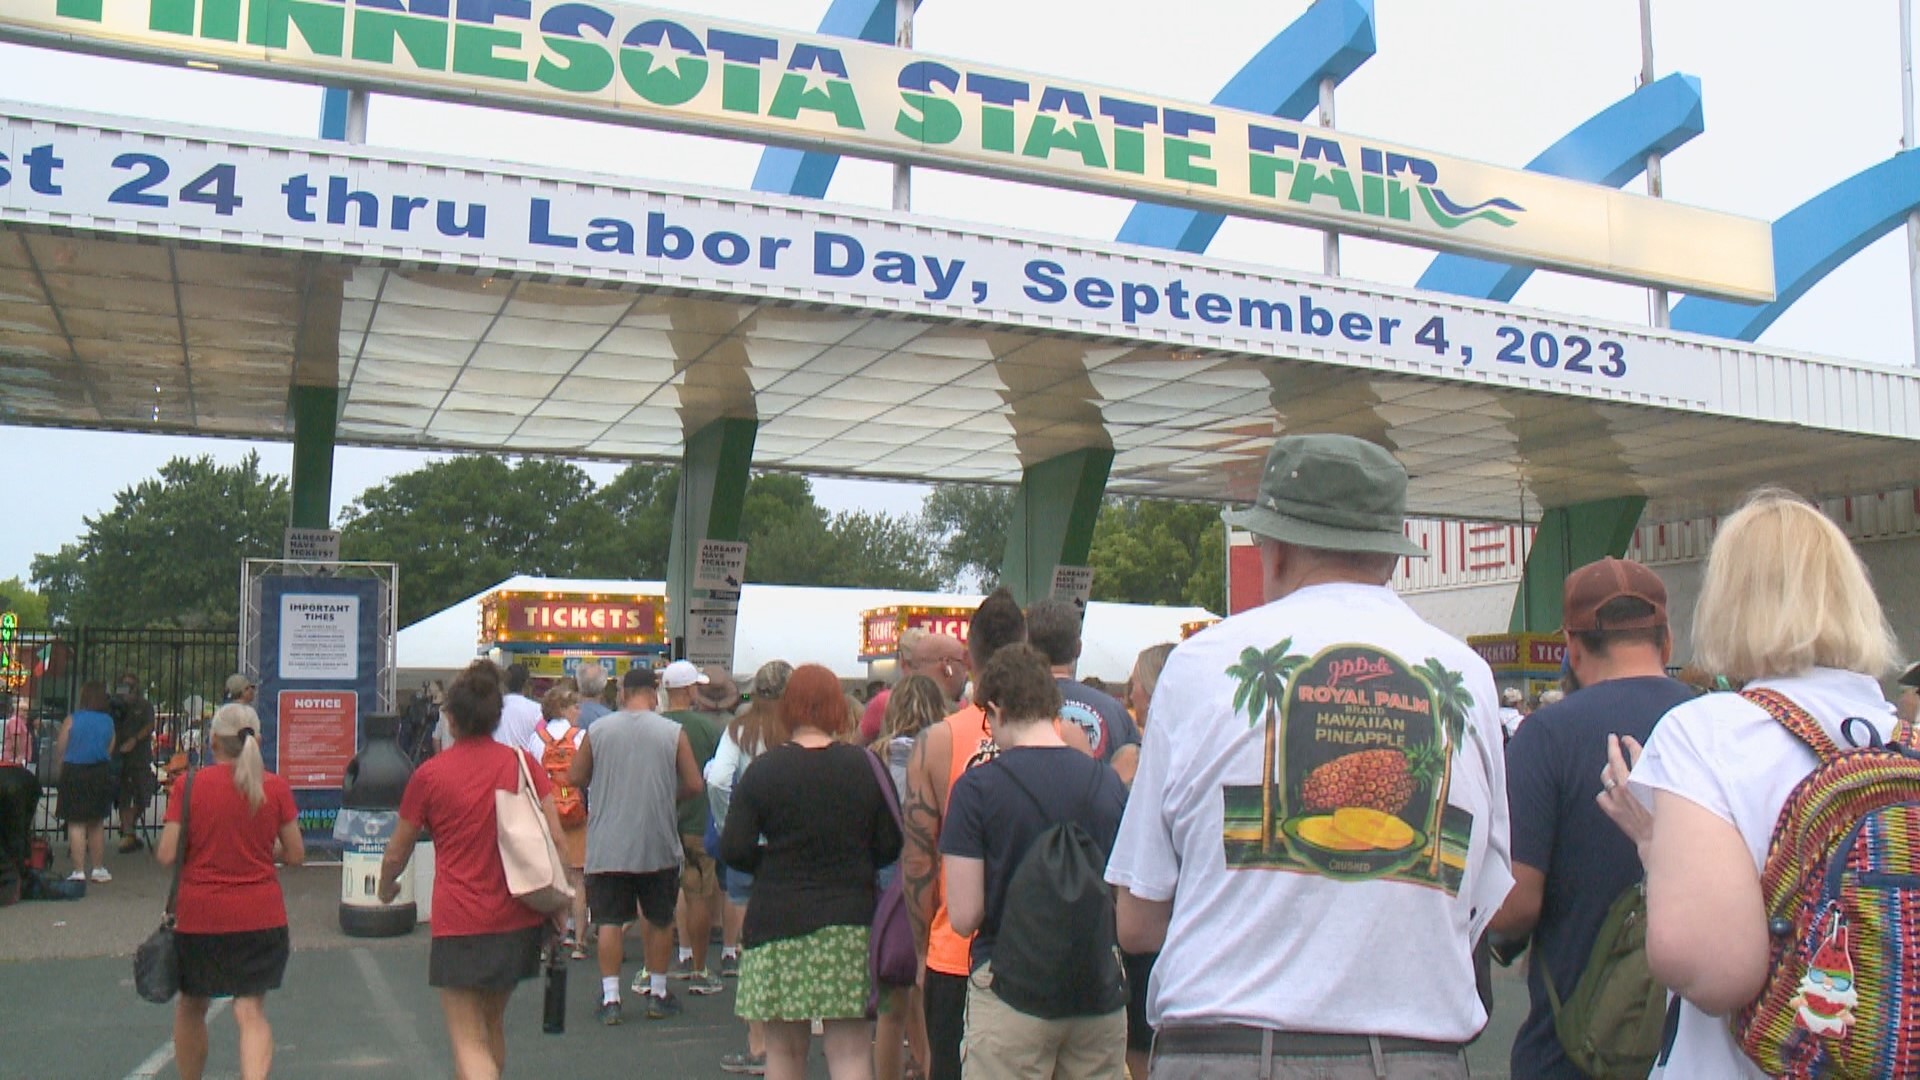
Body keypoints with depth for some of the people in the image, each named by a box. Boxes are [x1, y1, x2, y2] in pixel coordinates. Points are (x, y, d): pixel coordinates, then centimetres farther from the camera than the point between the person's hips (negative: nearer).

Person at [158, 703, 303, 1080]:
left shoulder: (188, 785, -7)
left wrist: (203, 845, 11)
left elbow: (166, 855, -9)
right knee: (251, 1011, 1)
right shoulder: (276, 788, -4)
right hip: (261, 916, 0)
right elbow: (295, 855, 0)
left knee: (190, 1007, 21)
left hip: (198, 915, 0)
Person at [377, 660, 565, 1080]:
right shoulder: (524, 763, 0)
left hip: (459, 924, -4)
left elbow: (397, 853, 7)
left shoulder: (429, 774, -5)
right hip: (518, 920, 4)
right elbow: (556, 841, -3)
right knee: (492, 1025, 22)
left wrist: (386, 888, 28)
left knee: (469, 1041, -1)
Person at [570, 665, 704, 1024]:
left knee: (609, 920, 6)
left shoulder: (598, 730, -2)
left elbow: (577, 777, 6)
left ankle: (610, 998, 4)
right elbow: (694, 785, -4)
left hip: (608, 844, 0)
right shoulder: (673, 732, -5)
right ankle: (658, 994, 20)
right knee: (660, 920, 13)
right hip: (659, 844, 0)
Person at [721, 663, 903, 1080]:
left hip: (778, 922, 0)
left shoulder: (763, 769, -5)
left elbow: (734, 850, -7)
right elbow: (890, 846, 2)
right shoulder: (866, 766, -1)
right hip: (849, 921, 1)